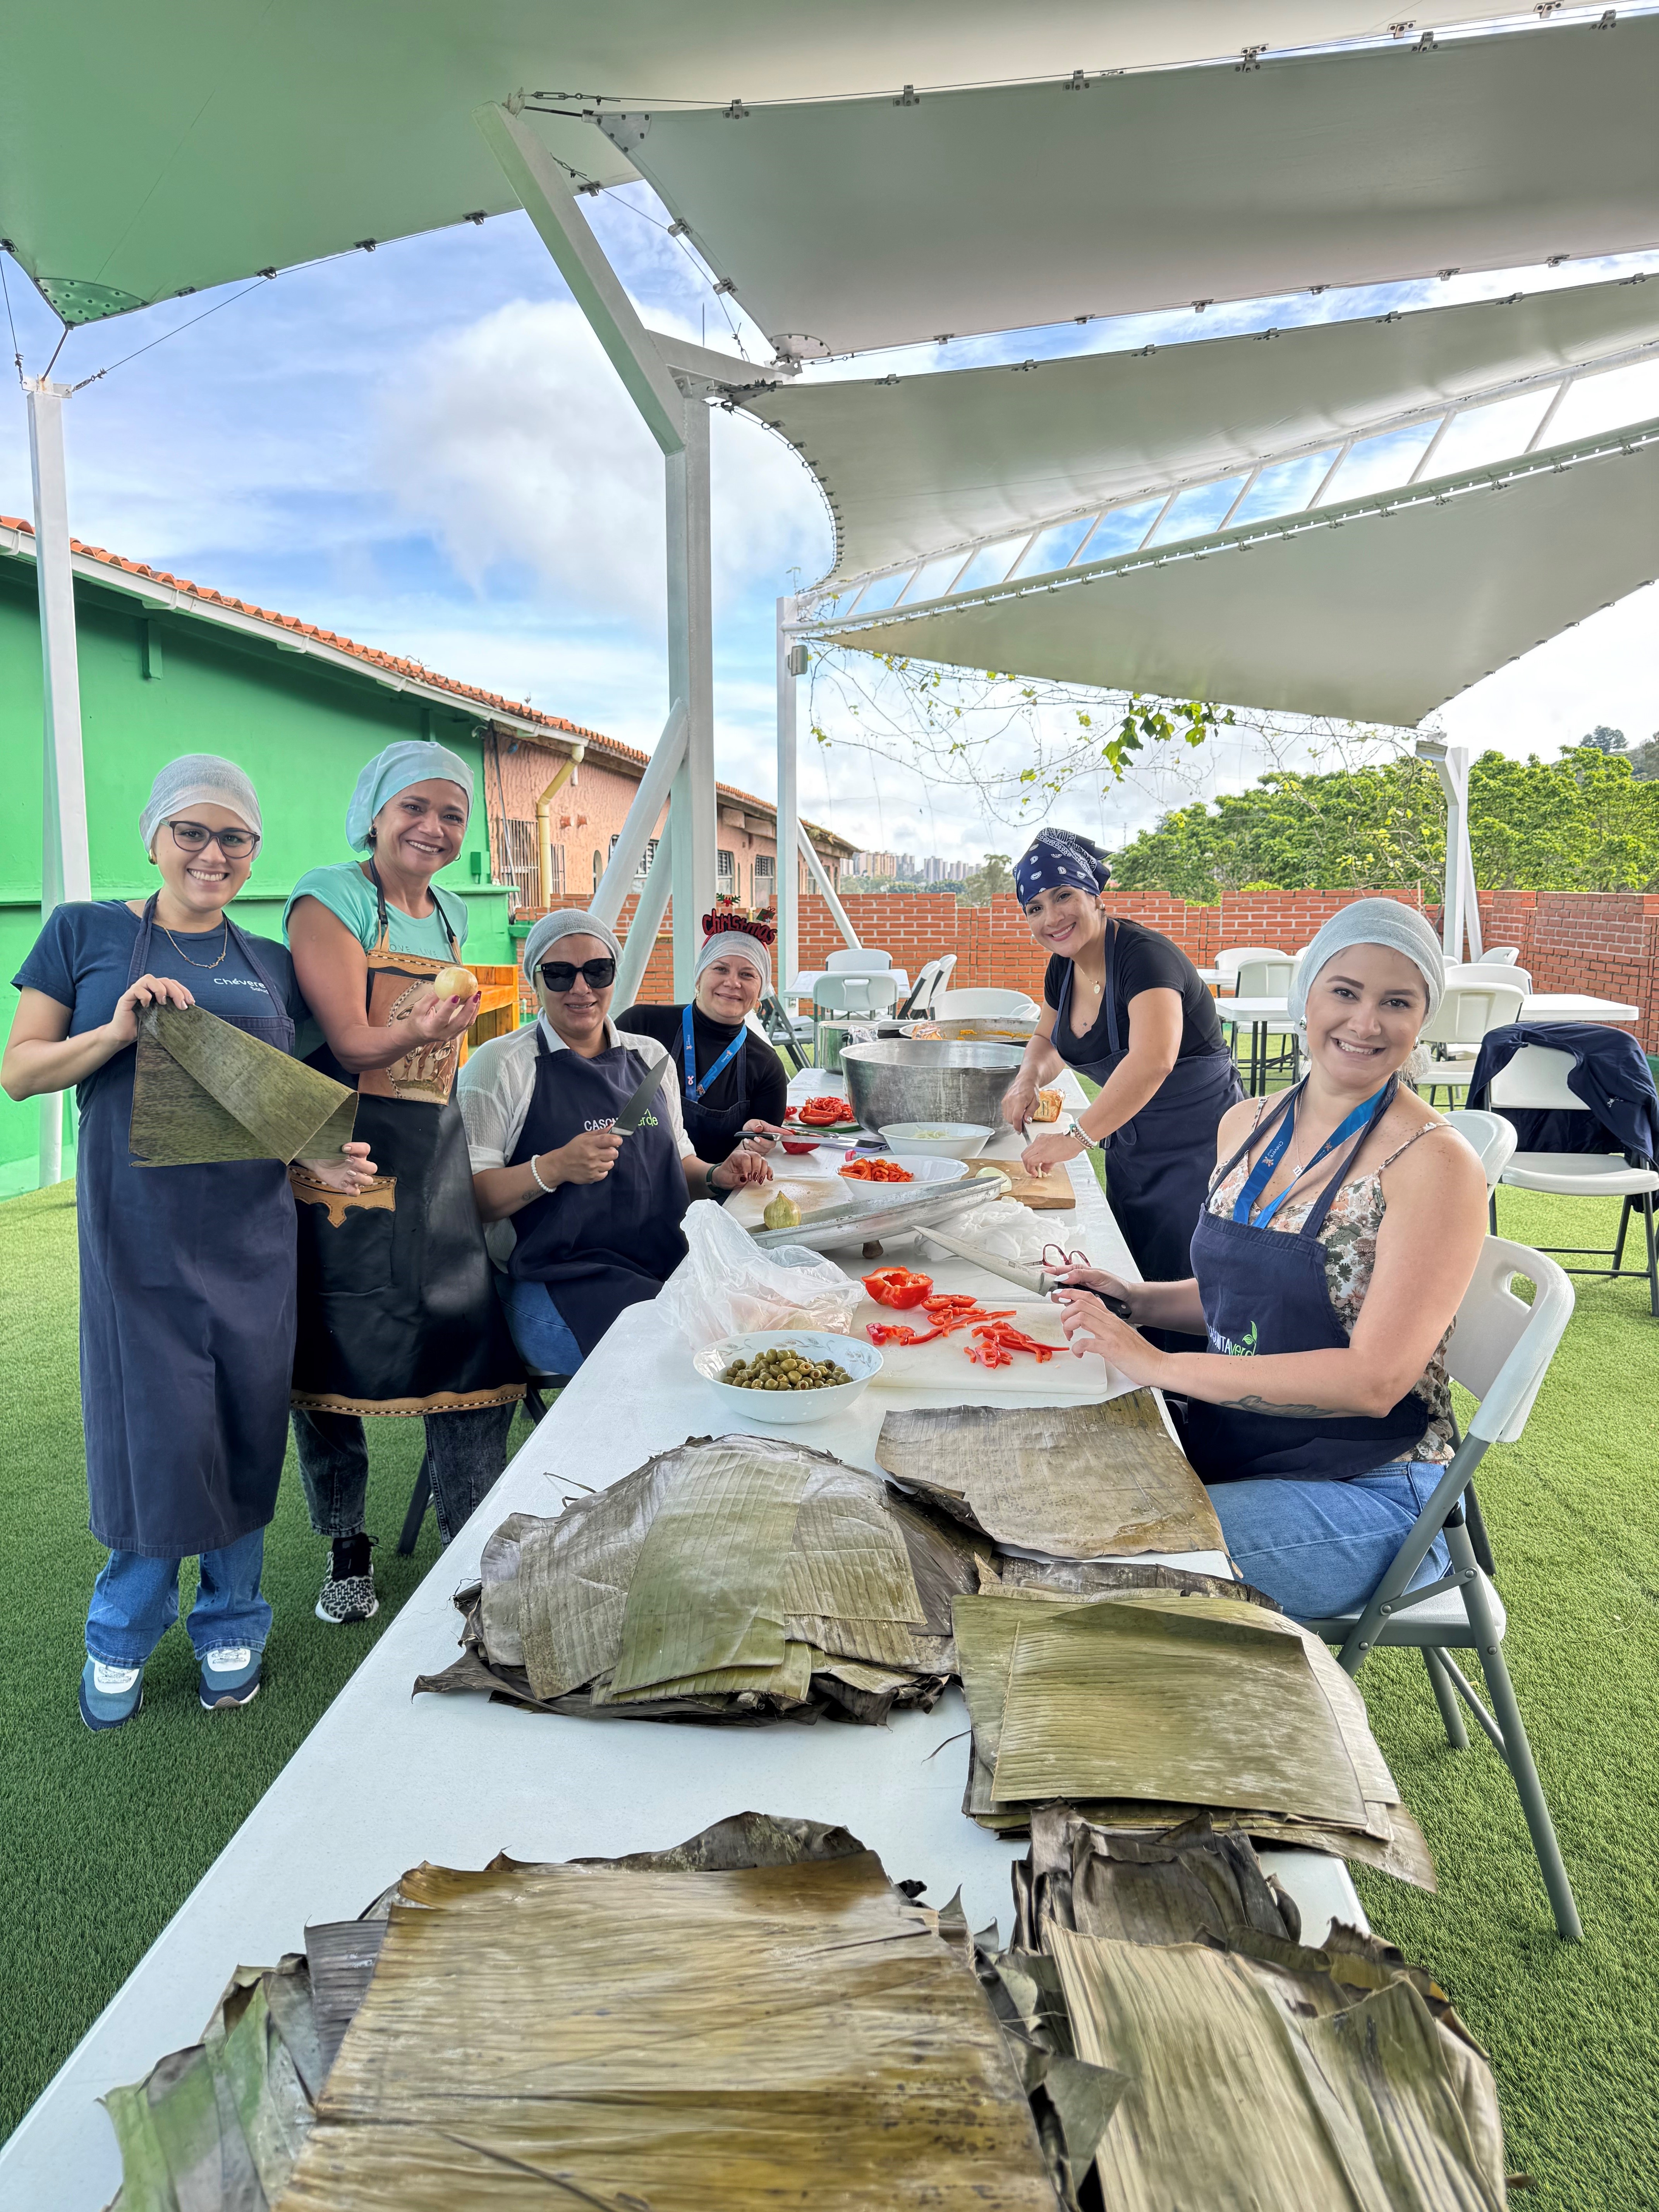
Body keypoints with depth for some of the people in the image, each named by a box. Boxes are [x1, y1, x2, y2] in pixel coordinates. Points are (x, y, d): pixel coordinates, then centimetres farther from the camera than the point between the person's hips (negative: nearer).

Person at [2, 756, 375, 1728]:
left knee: (246, 1431, 9)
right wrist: (118, 1031, -16)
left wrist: (321, 1158, -7)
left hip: (253, 1230, 3)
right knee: (156, 1431, 1)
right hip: (138, 1229, -2)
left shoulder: (273, 965, 10)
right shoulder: (85, 933, 3)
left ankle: (232, 1624, 29)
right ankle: (123, 1635, 27)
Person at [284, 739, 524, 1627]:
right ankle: (347, 1549, 24)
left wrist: (441, 1028, 3)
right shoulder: (331, 897, -6)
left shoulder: (448, 914, 14)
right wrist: (416, 1033, -34)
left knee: (474, 1343, 0)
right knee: (335, 1351, 3)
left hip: (435, 1153, 6)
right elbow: (350, 1044, -17)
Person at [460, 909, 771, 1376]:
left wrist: (716, 1177, 5)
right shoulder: (500, 1064, 0)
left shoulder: (651, 1057, 16)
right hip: (557, 1281, -5)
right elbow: (470, 1198, -5)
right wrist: (552, 1168, -19)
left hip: (668, 1267, 6)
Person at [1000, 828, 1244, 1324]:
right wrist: (1029, 1078, 2)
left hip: (1199, 1148, -8)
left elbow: (1153, 1061, -38)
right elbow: (1050, 1040, 24)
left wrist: (1078, 1136, -35)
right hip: (1131, 1149, 8)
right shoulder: (1064, 968, 3)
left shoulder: (1143, 955, -22)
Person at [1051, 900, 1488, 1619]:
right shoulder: (1247, 1126, 4)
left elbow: (1373, 1381, -22)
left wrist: (1159, 1365, -23)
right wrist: (1135, 1301, -1)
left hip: (1366, 1497, -6)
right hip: (1226, 1450, 6)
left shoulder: (1435, 1163, -16)